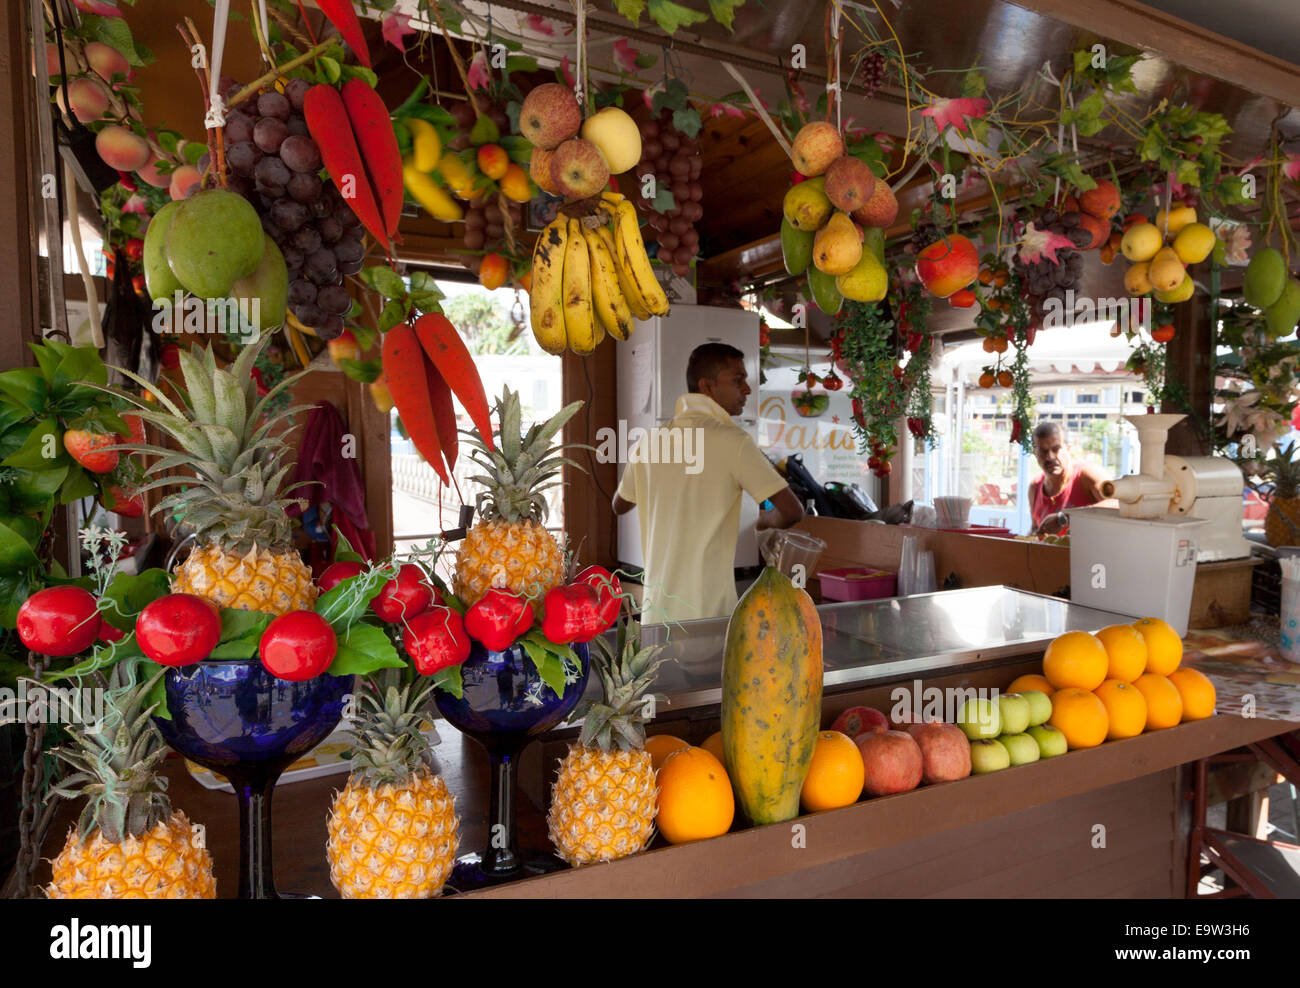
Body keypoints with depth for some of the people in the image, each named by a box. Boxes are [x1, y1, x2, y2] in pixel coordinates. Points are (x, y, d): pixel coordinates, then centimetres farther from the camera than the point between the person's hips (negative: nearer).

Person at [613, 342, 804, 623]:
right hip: (706, 611, -6)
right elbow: (792, 511, -14)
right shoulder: (733, 440, -10)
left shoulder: (650, 440, 7)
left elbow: (620, 505, 23)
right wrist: (765, 518, 8)